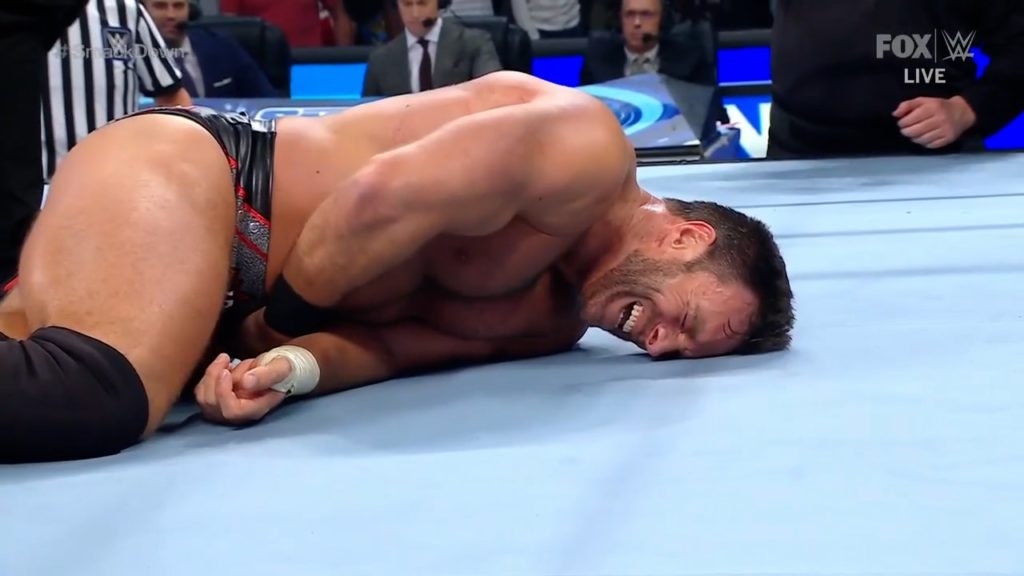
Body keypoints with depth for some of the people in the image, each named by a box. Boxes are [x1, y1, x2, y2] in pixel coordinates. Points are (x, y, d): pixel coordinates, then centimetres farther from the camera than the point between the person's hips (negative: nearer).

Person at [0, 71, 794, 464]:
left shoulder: (553, 321, 13)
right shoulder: (589, 150, -14)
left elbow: (385, 336, 2)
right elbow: (384, 195, -23)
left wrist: (293, 368, -21)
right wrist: (280, 328, -8)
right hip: (187, 173, -9)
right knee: (90, 397, -34)